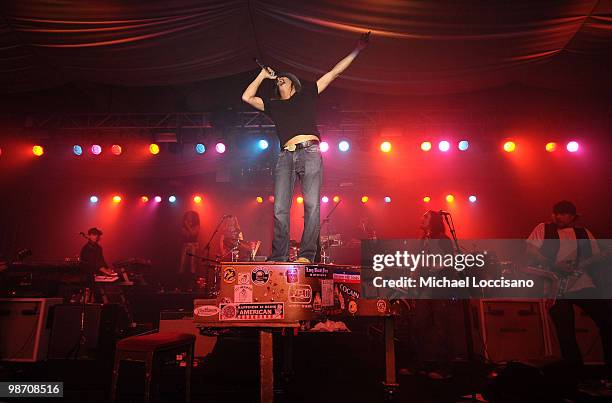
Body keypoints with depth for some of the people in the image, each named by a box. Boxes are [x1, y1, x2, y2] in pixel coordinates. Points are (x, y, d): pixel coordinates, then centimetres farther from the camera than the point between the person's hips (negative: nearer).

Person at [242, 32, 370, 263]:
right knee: (280, 209, -8)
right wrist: (263, 75, 28)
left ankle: (306, 255, -15)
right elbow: (247, 97, 22)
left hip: (309, 152, -2)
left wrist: (356, 51, 19)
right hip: (285, 157, 3)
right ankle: (279, 257, -5)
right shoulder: (273, 105, 28)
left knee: (312, 204, -15)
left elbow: (333, 73, 21)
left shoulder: (306, 94, 22)